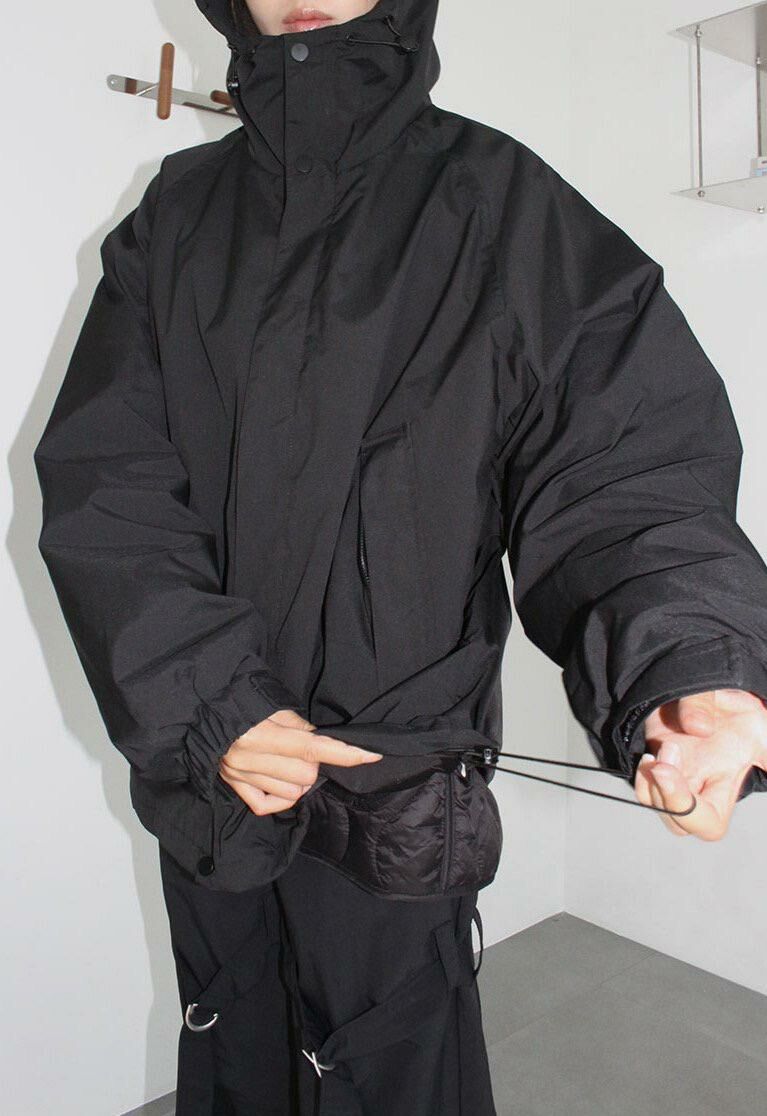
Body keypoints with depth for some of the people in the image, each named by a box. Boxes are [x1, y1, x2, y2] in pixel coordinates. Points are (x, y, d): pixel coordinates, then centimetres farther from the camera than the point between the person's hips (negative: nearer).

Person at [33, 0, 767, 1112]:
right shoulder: (180, 212, 4)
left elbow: (624, 455, -14)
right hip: (206, 771, 4)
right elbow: (99, 477, -4)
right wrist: (204, 702, -16)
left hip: (396, 799, -3)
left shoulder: (499, 204, -5)